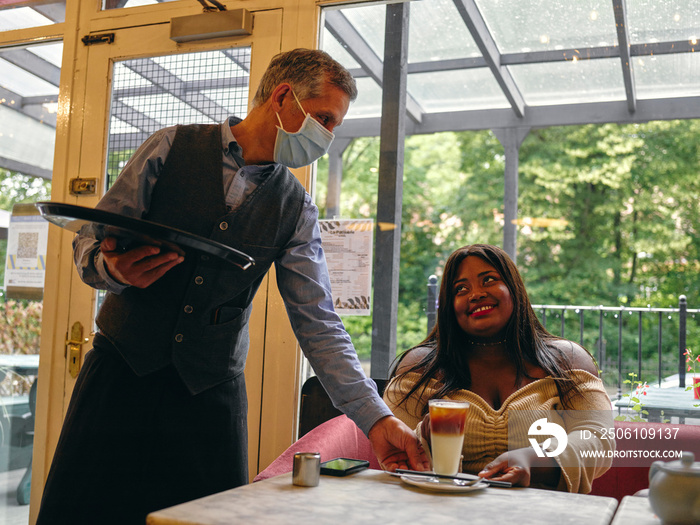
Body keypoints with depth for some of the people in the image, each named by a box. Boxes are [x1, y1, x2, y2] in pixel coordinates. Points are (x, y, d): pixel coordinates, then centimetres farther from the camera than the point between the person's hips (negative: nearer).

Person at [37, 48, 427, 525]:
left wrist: (376, 419, -10)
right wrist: (114, 268, -24)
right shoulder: (173, 147, -1)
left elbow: (319, 324, -1)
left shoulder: (297, 212, 3)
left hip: (212, 393, 1)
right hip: (121, 372, -1)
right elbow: (89, 242, 0)